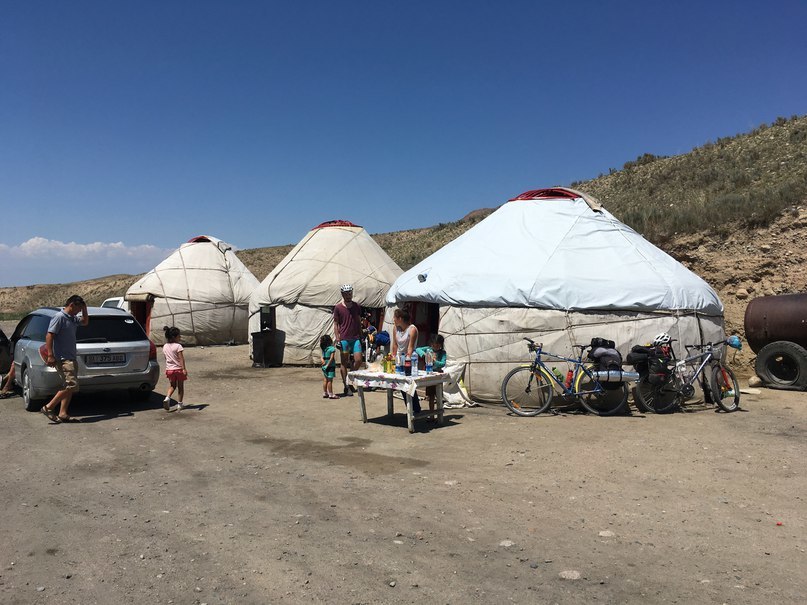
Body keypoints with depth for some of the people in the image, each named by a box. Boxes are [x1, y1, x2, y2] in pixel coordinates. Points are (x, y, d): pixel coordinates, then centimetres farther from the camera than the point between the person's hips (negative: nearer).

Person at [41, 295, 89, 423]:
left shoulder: (73, 318, 14)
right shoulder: (59, 317, -12)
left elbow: (85, 322, 33)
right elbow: (49, 336, -17)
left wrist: (84, 309, 15)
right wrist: (50, 355, -23)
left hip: (70, 358, 10)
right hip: (62, 358, -10)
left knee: (69, 386, 8)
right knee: (72, 384, -15)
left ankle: (63, 413, 10)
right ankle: (48, 407, -7)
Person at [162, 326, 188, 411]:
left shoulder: (165, 347, 5)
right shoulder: (178, 346, -14)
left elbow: (166, 358, 12)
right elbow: (181, 359, -19)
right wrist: (184, 369, -20)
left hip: (169, 369, 5)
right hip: (178, 369, -5)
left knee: (172, 386, 19)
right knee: (180, 387, 8)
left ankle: (167, 398, -6)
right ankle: (179, 404, 13)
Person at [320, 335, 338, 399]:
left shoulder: (323, 349, 7)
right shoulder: (332, 348, -14)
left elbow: (322, 357, 6)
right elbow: (331, 358, -18)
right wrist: (328, 365, -13)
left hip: (325, 366, 7)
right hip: (330, 366, -7)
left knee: (325, 380, 13)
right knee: (330, 380, -3)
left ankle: (324, 394, 20)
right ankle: (331, 394, 2)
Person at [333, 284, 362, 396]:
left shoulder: (356, 306, 9)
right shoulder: (338, 307, -2)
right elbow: (336, 324, -1)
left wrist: (361, 336, 13)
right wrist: (337, 338, -8)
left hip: (355, 338, 3)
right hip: (344, 338, -3)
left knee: (358, 360, -3)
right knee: (344, 363, 3)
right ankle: (346, 386, 12)